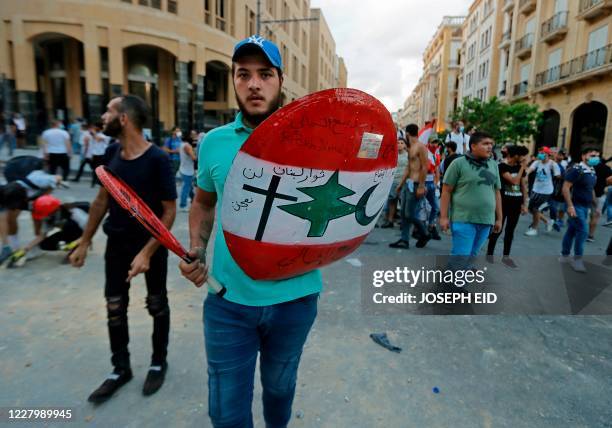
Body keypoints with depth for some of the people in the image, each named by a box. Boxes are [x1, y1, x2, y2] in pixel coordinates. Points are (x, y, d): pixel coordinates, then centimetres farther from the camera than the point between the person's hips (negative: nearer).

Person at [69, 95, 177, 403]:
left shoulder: (157, 159, -20)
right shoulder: (111, 153, -1)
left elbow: (169, 210, -18)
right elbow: (103, 199, 8)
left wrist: (147, 252, -24)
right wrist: (85, 241, 10)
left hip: (152, 244, -5)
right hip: (117, 243, 6)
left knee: (157, 306, 12)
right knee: (114, 308, 13)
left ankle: (159, 363, 33)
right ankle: (120, 369, 32)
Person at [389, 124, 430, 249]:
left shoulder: (420, 147, -10)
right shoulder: (410, 148, 17)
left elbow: (425, 167, -15)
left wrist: (421, 186, -20)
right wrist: (400, 184, 20)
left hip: (415, 184, -9)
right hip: (407, 183, 9)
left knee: (410, 214, -7)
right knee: (403, 213, 6)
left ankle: (424, 234, 13)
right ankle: (404, 240, 12)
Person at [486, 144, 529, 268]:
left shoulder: (520, 167, 8)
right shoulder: (502, 166, -10)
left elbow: (523, 186, 10)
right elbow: (514, 181, -20)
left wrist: (524, 203, 6)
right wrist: (522, 168, -11)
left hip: (516, 203, 6)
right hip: (504, 202, -6)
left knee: (510, 230, 10)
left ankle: (506, 257, 18)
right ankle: (489, 254, 15)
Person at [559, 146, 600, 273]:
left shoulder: (592, 171, 12)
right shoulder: (576, 169, -15)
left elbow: (591, 189, 22)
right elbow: (565, 188, -20)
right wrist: (570, 206, -25)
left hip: (585, 206, 8)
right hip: (576, 205, -8)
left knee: (572, 230, 13)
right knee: (583, 230, -10)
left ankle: (564, 256, 22)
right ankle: (577, 259, 2)